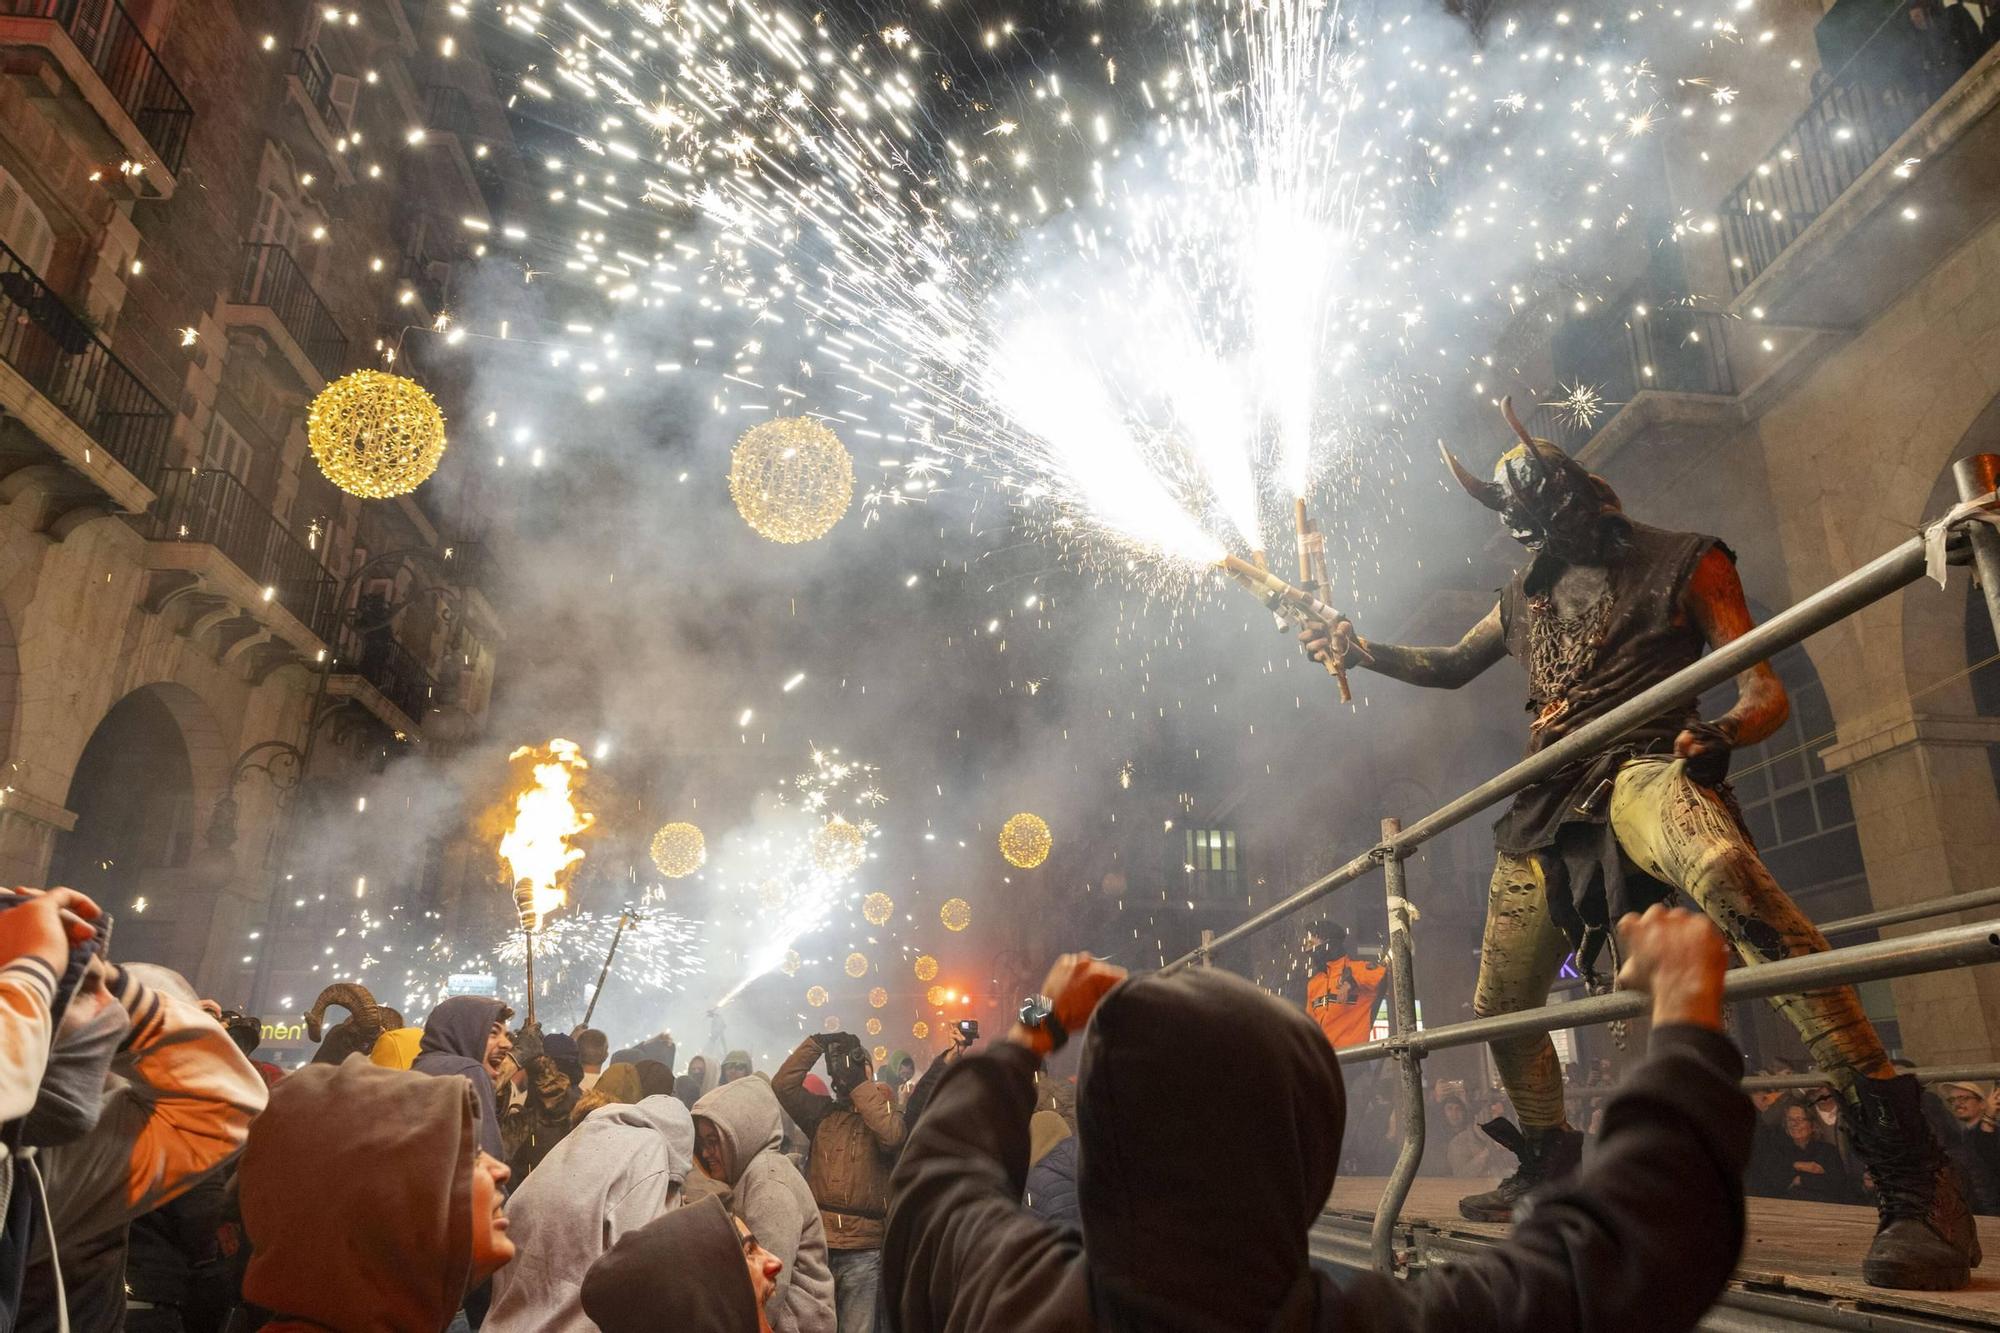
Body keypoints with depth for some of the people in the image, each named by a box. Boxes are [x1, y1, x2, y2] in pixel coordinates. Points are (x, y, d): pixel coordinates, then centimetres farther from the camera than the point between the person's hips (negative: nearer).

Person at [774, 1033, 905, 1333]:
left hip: (863, 1252, -3)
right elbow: (783, 1085, 3)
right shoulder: (823, 1114, 15)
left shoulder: (885, 1113, 7)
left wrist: (860, 1084, -12)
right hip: (817, 1242, 3)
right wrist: (816, 1043, -2)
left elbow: (892, 1135, -18)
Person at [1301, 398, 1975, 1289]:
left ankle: (1911, 1178, -40)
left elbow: (1767, 694, 1)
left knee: (1729, 877, -41)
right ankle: (1550, 1168, 37)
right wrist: (1363, 652, 22)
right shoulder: (1524, 598, 25)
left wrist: (1719, 733, -23)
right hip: (1545, 810, 7)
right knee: (1500, 1006, 10)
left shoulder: (1682, 564, 8)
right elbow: (1450, 667, 40)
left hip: (1639, 770, -7)